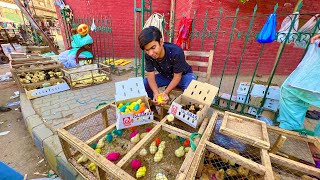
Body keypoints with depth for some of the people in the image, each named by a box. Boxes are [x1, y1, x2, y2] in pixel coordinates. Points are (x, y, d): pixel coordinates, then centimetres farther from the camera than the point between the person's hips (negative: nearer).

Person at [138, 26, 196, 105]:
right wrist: (156, 93, -40)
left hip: (183, 75, -3)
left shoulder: (176, 52, -35)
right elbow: (150, 76, -21)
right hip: (165, 76, 4)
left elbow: (177, 76, -27)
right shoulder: (148, 55, -22)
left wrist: (165, 93, -41)